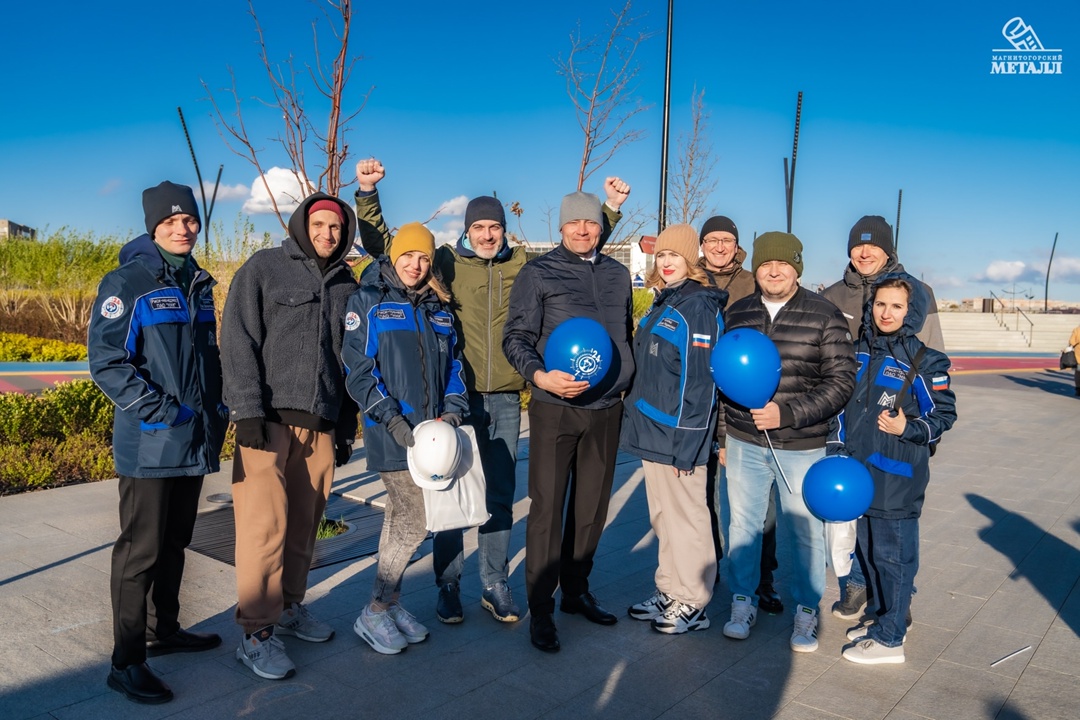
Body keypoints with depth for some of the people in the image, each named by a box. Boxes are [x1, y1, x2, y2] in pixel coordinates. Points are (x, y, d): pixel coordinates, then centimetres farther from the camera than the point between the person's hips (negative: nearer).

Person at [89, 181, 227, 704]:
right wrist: (160, 409, -20)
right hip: (150, 443, -7)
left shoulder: (199, 283, 11)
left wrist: (216, 407, 10)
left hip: (197, 440, 7)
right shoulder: (127, 283, -9)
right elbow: (105, 361, -14)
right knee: (140, 549, 0)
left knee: (175, 541, 17)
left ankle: (163, 629, 33)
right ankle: (126, 661, 11)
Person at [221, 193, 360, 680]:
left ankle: (289, 606, 28)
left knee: (303, 522, 10)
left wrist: (347, 425, 16)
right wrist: (247, 410, -15)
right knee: (265, 523, -7)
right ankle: (256, 633, 3)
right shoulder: (263, 269, 1)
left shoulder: (346, 285, 16)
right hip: (269, 420, -5)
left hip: (320, 423, 5)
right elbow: (239, 341, -7)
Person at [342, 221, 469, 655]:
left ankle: (389, 602, 26)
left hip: (430, 430, 5)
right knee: (416, 521, -8)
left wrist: (453, 409, -2)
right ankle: (375, 613, 8)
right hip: (392, 432, -5)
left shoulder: (439, 307, 15)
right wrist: (391, 418, -16)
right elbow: (358, 367, -7)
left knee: (400, 518, 13)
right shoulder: (368, 301, -1)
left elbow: (454, 363, 15)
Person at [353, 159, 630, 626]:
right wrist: (368, 193, -8)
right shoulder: (446, 262, 1)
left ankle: (495, 586, 26)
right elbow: (381, 245, 3)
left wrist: (611, 208, 16)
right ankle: (448, 587, 23)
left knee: (500, 496, 11)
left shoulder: (523, 264, 6)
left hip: (506, 400, 2)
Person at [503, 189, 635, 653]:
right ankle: (540, 609, 11)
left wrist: (627, 384, 16)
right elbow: (516, 338, -5)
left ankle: (576, 591, 29)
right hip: (555, 409, -4)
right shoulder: (538, 273, 0)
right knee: (547, 508, -1)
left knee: (592, 506, 13)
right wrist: (540, 375, -21)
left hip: (606, 409, 5)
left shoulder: (617, 274, 13)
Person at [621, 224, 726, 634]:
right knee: (663, 517, 17)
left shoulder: (698, 307, -14)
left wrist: (686, 442, -21)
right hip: (652, 431, 9)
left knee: (684, 516, 3)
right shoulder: (663, 303, 15)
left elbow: (698, 380, -19)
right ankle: (669, 592, 30)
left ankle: (692, 604, 17)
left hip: (677, 435, -9)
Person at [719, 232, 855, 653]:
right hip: (744, 443, 3)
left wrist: (787, 413, -19)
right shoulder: (737, 314, 5)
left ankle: (806, 611, 29)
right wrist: (721, 436, 12)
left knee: (805, 531, 9)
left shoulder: (824, 316, -5)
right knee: (743, 525, 12)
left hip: (802, 448, -2)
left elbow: (841, 382, -8)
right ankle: (743, 602, 30)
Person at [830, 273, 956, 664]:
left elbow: (943, 414, -4)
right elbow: (843, 405, 15)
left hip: (898, 474, -6)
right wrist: (837, 450, 10)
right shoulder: (859, 352, 8)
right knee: (869, 548, 16)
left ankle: (889, 638, 13)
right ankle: (882, 616, 33)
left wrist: (908, 428, -21)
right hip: (859, 470, 6)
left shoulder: (925, 361, -7)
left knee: (892, 552, 1)